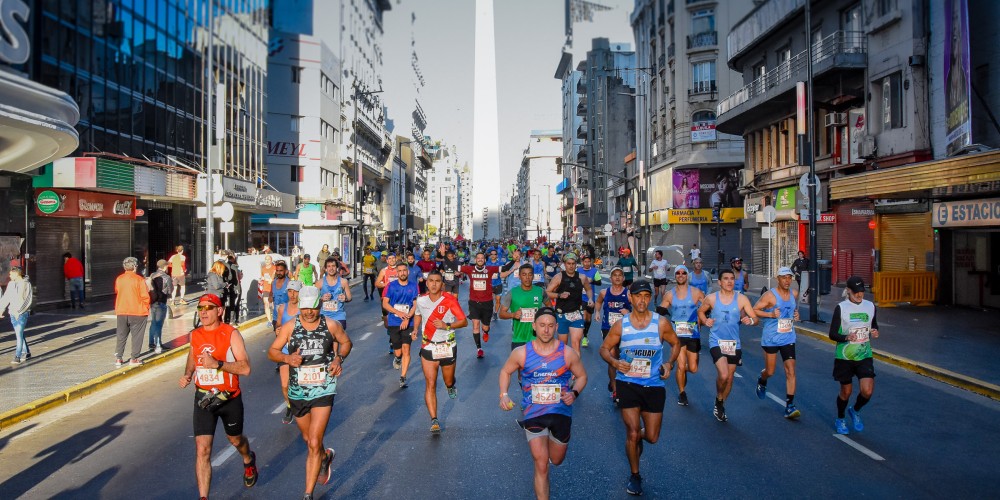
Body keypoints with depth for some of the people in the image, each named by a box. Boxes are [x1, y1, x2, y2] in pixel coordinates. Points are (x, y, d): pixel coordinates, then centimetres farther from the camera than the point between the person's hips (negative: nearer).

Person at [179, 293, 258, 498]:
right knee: (202, 450, -8)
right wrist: (187, 374, 3)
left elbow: (245, 368, -22)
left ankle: (249, 460, 56)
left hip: (229, 398, -2)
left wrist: (217, 364, -32)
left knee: (235, 439, 22)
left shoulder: (231, 334, -14)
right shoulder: (195, 335, 0)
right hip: (203, 398, 2)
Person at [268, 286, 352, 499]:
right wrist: (287, 358, -22)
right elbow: (272, 352, -2)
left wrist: (339, 358, -9)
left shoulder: (331, 325, -7)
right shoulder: (289, 327, -7)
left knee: (314, 444, -10)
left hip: (323, 391, -2)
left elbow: (346, 342, 10)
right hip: (297, 392, 3)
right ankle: (325, 457, 55)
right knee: (308, 439, 22)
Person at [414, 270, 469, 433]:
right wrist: (416, 329, 6)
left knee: (448, 381, 14)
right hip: (428, 348, 1)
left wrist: (447, 326, -26)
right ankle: (434, 420, -4)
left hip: (447, 347, -1)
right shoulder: (420, 300, -1)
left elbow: (464, 321, -12)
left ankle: (451, 386, 53)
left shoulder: (450, 300, -12)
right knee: (430, 385, -7)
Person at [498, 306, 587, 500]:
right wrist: (504, 394, -8)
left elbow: (581, 376, 6)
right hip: (534, 413, -2)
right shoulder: (521, 353, -9)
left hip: (561, 413, 2)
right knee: (541, 465, -8)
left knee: (556, 460, 21)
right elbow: (505, 371, 7)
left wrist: (574, 393, -14)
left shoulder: (568, 353, -8)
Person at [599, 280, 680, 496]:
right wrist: (614, 362, -15)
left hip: (654, 386, 1)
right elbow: (604, 348, 5)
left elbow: (675, 344, 11)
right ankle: (634, 476, 20)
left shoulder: (661, 323, -5)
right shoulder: (620, 325, -4)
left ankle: (639, 436, 44)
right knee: (632, 433, -4)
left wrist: (669, 363, -6)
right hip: (628, 384, -1)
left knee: (652, 437, 6)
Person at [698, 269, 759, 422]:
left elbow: (755, 318, 0)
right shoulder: (711, 299, -4)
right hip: (716, 341, -3)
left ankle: (721, 405, 35)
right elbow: (700, 311, 14)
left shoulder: (742, 299, -3)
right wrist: (705, 321, -6)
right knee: (723, 375, -20)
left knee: (730, 377, 13)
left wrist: (750, 320, -22)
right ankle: (719, 401, 10)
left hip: (734, 343, 3)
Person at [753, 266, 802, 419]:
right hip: (771, 339, -3)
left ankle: (789, 406, -3)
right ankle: (762, 381, 47)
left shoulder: (794, 294, 3)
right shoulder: (769, 295, -13)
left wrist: (796, 315, 3)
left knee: (791, 371, -7)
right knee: (770, 371, 10)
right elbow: (754, 310, -11)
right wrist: (771, 314, -23)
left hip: (788, 339, 3)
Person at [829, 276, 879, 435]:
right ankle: (840, 419, 33)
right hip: (844, 357, -2)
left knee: (867, 391, -10)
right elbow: (832, 334, -8)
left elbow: (874, 325, 20)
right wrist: (846, 337, -27)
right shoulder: (841, 308, -8)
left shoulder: (870, 306, 3)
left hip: (864, 356, 3)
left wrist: (875, 332, -3)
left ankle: (855, 411, 23)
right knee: (846, 391, 8)